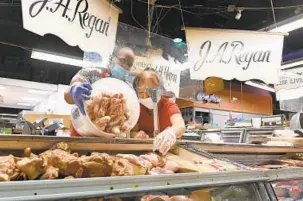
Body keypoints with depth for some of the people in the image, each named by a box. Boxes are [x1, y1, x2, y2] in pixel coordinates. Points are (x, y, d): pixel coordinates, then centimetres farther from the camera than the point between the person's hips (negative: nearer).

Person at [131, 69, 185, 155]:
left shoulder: (169, 106, -16)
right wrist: (136, 135, -27)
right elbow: (133, 131, -4)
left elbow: (181, 126, -36)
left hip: (168, 150, -2)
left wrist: (171, 132, -59)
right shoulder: (138, 108, -2)